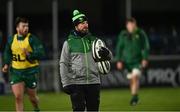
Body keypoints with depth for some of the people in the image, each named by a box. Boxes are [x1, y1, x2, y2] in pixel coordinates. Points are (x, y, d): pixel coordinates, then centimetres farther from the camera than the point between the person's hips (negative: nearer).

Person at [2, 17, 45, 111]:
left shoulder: (32, 39, -9)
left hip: (30, 71, -2)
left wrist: (29, 54, -32)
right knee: (18, 97, -10)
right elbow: (7, 53, 23)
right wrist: (6, 64, 9)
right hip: (16, 71, 2)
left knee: (32, 96, 11)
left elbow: (41, 53, -17)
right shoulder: (11, 40, 5)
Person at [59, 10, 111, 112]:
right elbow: (64, 64, 0)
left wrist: (106, 53, -11)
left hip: (94, 82, 3)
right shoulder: (69, 43, 2)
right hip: (76, 83, -3)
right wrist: (66, 83, -7)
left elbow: (109, 56, 14)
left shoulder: (93, 40, 11)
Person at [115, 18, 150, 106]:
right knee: (131, 80, 9)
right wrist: (119, 60, 3)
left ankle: (134, 97, -19)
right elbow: (119, 48, 8)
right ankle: (135, 98, 24)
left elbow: (146, 47, -1)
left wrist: (145, 58, -10)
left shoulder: (141, 34, -3)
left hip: (138, 61, -3)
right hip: (127, 61, 3)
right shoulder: (123, 35, 3)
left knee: (135, 77, -19)